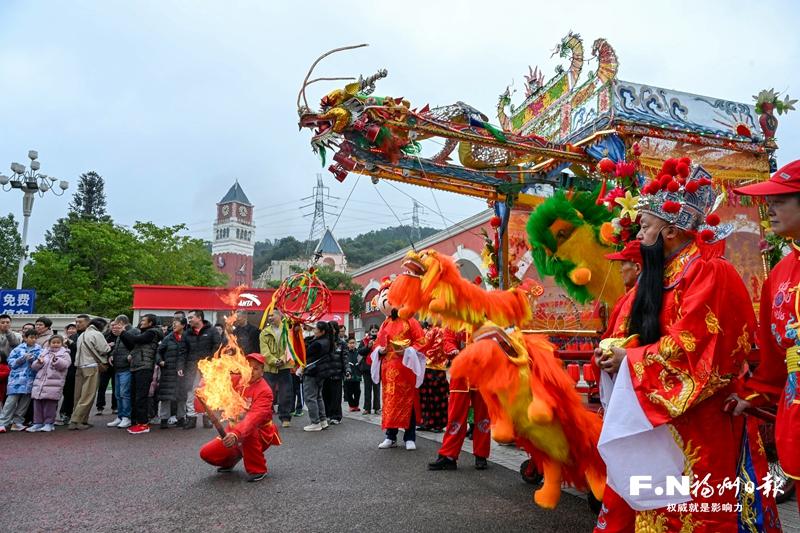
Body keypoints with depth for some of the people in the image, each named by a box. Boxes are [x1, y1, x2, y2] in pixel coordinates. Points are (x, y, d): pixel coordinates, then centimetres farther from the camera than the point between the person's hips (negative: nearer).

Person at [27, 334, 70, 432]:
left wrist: (56, 360, -30)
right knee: (37, 403, 7)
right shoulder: (44, 353, 19)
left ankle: (49, 423, 6)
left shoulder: (64, 354, 6)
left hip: (54, 383, -5)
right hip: (39, 382, 5)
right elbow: (33, 366, 15)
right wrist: (39, 362, -7)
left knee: (50, 404, -3)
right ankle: (37, 423, 16)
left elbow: (64, 365, -12)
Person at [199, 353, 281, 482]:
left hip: (259, 435, -6)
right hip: (234, 431, 6)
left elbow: (254, 418, -38)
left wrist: (236, 434, -52)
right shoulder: (238, 380, -5)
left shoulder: (264, 391, -24)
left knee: (247, 433, -38)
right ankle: (233, 457, 27)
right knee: (206, 453, -6)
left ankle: (258, 470, -15)